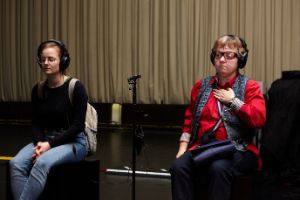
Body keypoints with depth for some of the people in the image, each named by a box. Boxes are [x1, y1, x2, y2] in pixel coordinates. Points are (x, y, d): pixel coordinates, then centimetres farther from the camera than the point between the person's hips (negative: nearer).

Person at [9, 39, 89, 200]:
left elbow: (77, 125, -15)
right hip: (45, 140, 5)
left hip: (73, 142, -5)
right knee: (16, 163, -25)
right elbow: (36, 123, 6)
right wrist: (39, 143, -15)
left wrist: (50, 144, -21)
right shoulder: (38, 90, 3)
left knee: (42, 163, -35)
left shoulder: (76, 88, -13)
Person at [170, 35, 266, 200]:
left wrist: (232, 100, -6)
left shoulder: (249, 87, 4)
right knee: (179, 166, -27)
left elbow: (259, 119, -12)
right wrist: (183, 148, 8)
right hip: (202, 147, 4)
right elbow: (189, 119, 20)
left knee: (219, 168, -37)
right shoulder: (201, 86, 16)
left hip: (237, 150, -3)